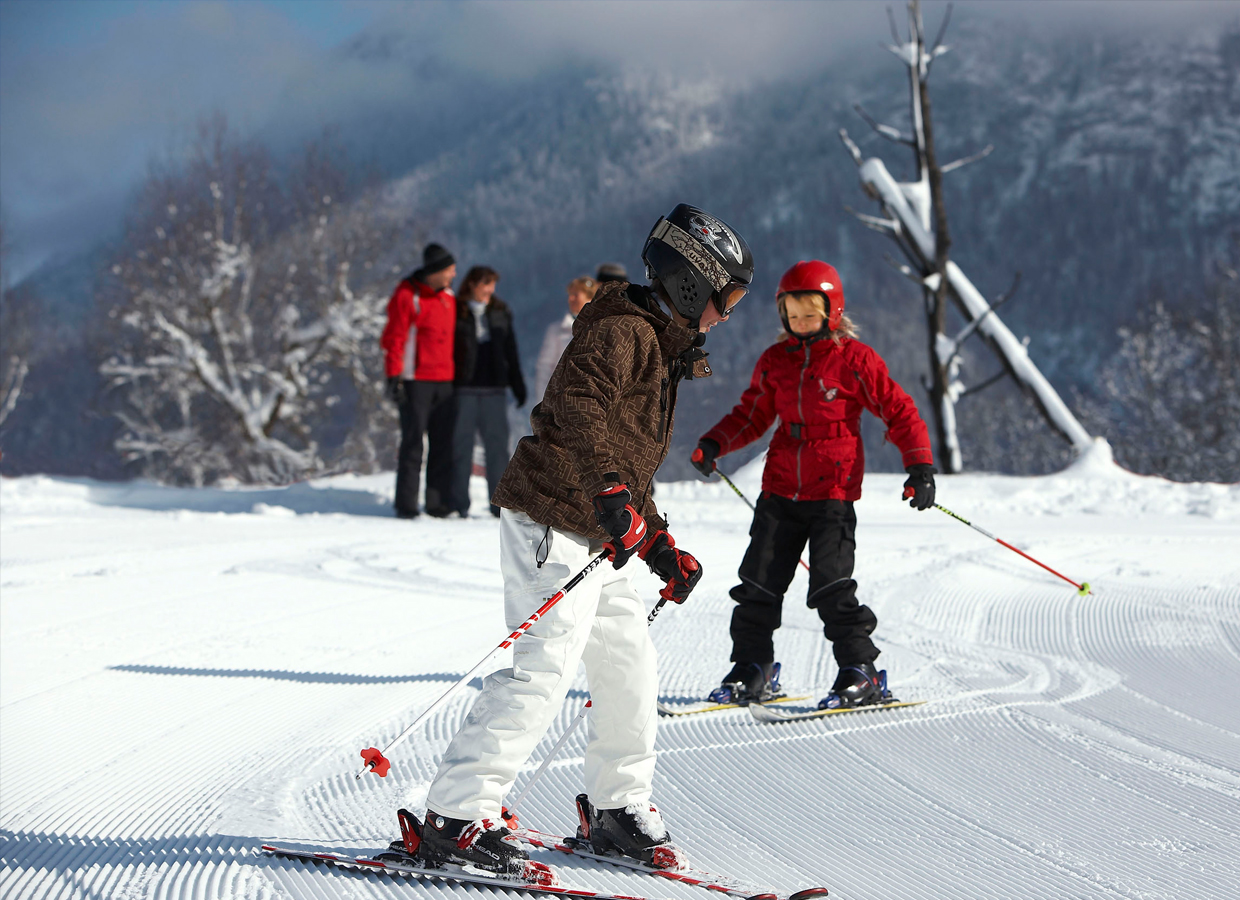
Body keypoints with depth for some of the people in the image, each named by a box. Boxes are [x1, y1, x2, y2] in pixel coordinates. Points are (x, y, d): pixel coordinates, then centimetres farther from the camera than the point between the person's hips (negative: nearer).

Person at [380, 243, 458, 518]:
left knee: (443, 444, 5)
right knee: (413, 442, -6)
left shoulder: (449, 297, 14)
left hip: (444, 381, 7)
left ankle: (438, 503, 9)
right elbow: (394, 338, -9)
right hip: (415, 380, -7)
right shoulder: (407, 297, -7)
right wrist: (394, 377, -14)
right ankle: (406, 505, -3)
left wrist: (456, 376, 19)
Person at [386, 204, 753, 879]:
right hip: (554, 521, -10)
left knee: (629, 662, 12)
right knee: (546, 666, -16)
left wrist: (660, 546, 24)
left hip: (598, 532, 10)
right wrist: (609, 490, -41)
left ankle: (616, 810, 25)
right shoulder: (622, 332, -10)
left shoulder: (662, 349, 23)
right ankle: (455, 819, -17)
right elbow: (577, 407, -29)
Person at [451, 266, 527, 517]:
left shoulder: (501, 312, 12)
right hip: (463, 389, -3)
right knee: (461, 445, -1)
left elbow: (511, 351, 17)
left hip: (494, 389, 3)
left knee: (497, 445, 2)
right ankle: (459, 504, 4)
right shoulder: (456, 311, 0)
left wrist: (517, 384, 14)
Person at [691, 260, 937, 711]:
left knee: (830, 586, -13)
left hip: (832, 492, -5)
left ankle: (861, 675, -3)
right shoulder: (775, 360, 9)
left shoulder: (854, 359, -5)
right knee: (758, 583, 3)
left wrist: (920, 466, -10)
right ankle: (753, 670, 17)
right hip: (781, 490, 5)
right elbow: (752, 414, 19)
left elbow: (899, 411, -1)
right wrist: (715, 443, 3)